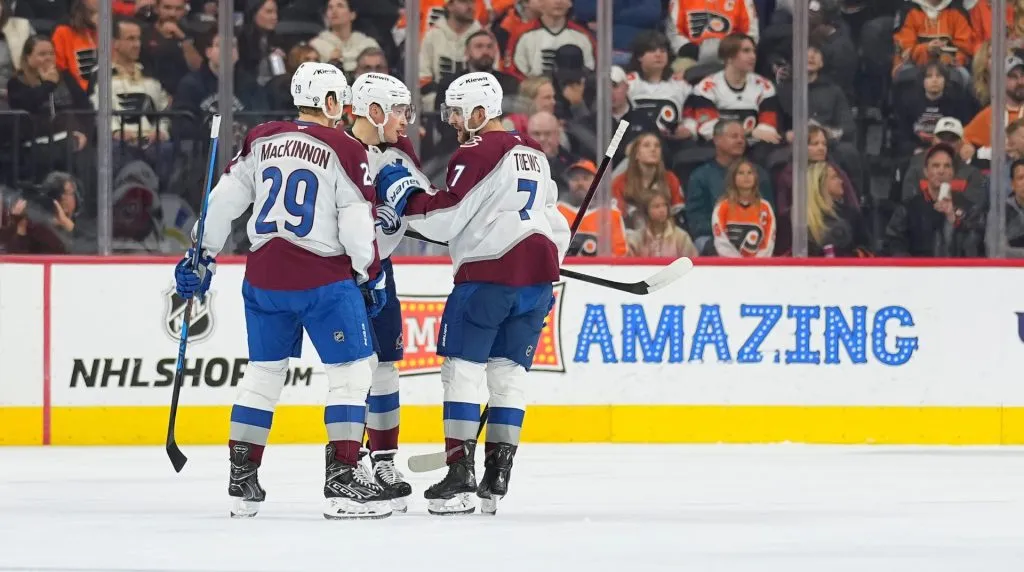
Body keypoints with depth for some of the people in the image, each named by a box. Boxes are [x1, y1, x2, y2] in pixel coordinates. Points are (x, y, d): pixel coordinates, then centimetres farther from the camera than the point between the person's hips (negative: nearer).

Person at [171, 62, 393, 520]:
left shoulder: (260, 140, 7)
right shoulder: (345, 151, -6)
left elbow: (223, 201, 8)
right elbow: (357, 224, -9)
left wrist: (202, 258, 16)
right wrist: (370, 277, 4)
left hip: (264, 276, 5)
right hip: (323, 277, -5)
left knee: (263, 371, 16)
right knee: (350, 372, 2)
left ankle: (242, 478, 16)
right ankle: (342, 481, -5)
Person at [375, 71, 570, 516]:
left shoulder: (477, 153, -7)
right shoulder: (535, 154, 20)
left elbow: (445, 220, -12)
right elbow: (553, 217, 25)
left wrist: (403, 195, -1)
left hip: (487, 273, -8)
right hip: (537, 275, 8)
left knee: (462, 369, -3)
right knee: (509, 372, 9)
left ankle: (460, 475, -9)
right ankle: (497, 475, 4)